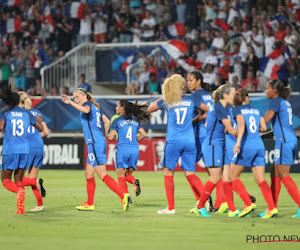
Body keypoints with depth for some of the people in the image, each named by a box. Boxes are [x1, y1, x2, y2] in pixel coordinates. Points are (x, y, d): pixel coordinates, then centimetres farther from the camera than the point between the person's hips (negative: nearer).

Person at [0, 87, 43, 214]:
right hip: (24, 149, 3)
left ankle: (19, 192, -27)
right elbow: (40, 128, 16)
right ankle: (21, 207, -5)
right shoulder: (26, 113, 9)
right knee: (18, 180, 13)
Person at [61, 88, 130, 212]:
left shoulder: (88, 103, -4)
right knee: (89, 174, 15)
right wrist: (105, 136, 31)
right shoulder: (95, 107, 22)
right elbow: (107, 121, 26)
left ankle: (123, 196, -21)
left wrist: (70, 103, -33)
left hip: (95, 143, -10)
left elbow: (86, 110, -29)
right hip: (99, 141, 10)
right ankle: (89, 204, 19)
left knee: (103, 175, -13)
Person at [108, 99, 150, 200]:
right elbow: (143, 134, 10)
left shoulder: (117, 121, -2)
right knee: (128, 174, 16)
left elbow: (111, 137, -6)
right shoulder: (135, 121, 12)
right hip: (135, 149, 4)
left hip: (122, 149, -4)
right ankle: (135, 181, -17)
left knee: (121, 176, 4)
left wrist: (113, 137, 16)